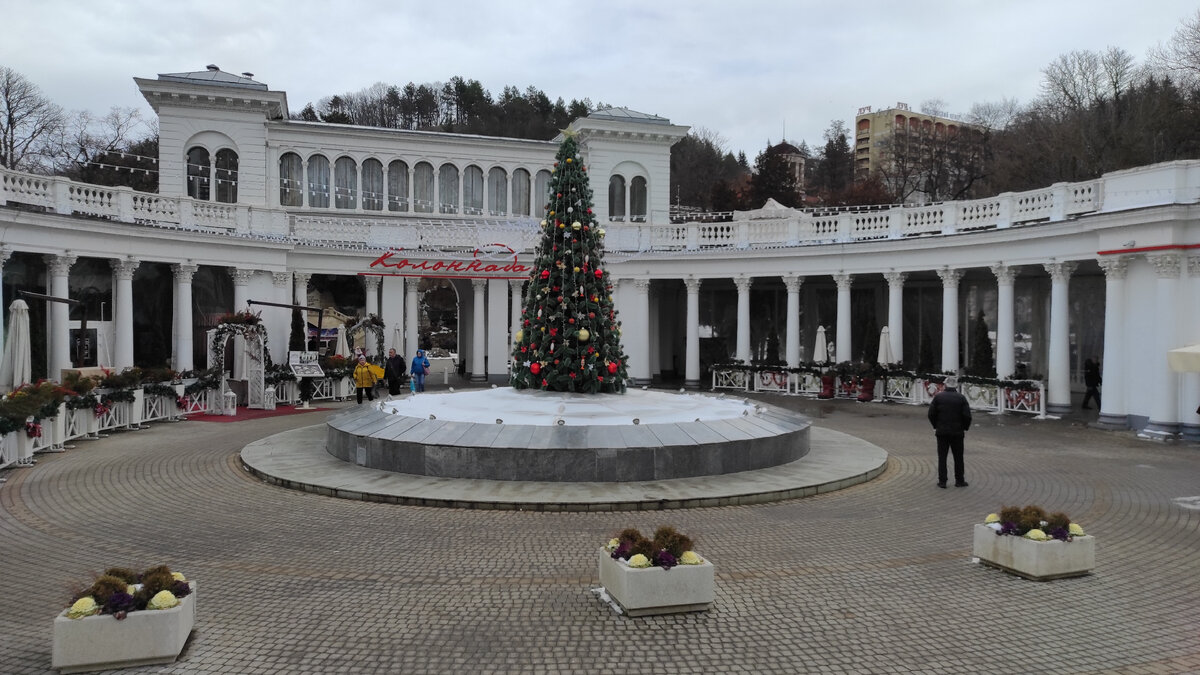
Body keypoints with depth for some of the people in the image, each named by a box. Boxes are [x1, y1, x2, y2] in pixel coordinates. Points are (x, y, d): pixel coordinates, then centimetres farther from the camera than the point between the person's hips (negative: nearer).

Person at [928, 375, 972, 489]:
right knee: (958, 457, 9)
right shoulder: (961, 398, -4)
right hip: (957, 432, 0)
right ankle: (959, 480, 14)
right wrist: (965, 428, 7)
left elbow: (931, 414, -2)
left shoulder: (938, 397, -2)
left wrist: (935, 426, 11)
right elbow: (967, 416, -8)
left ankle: (942, 481, 4)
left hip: (941, 432, 0)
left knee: (942, 457, 5)